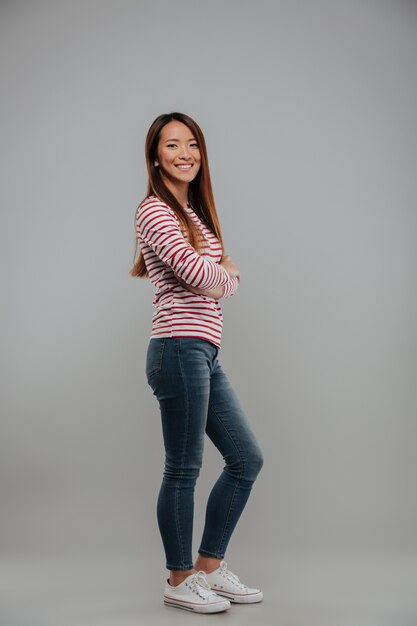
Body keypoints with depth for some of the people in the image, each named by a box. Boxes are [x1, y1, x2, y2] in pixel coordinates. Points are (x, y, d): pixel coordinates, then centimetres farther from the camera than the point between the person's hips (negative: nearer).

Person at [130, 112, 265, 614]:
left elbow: (227, 282, 18)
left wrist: (222, 273, -5)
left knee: (246, 459, 13)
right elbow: (196, 272, -19)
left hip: (205, 355, 10)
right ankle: (180, 581, 16)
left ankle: (209, 567, 24)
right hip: (181, 350, -10)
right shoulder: (154, 210, -6)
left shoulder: (195, 213, 22)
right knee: (183, 470, 0)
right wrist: (223, 269, 2)